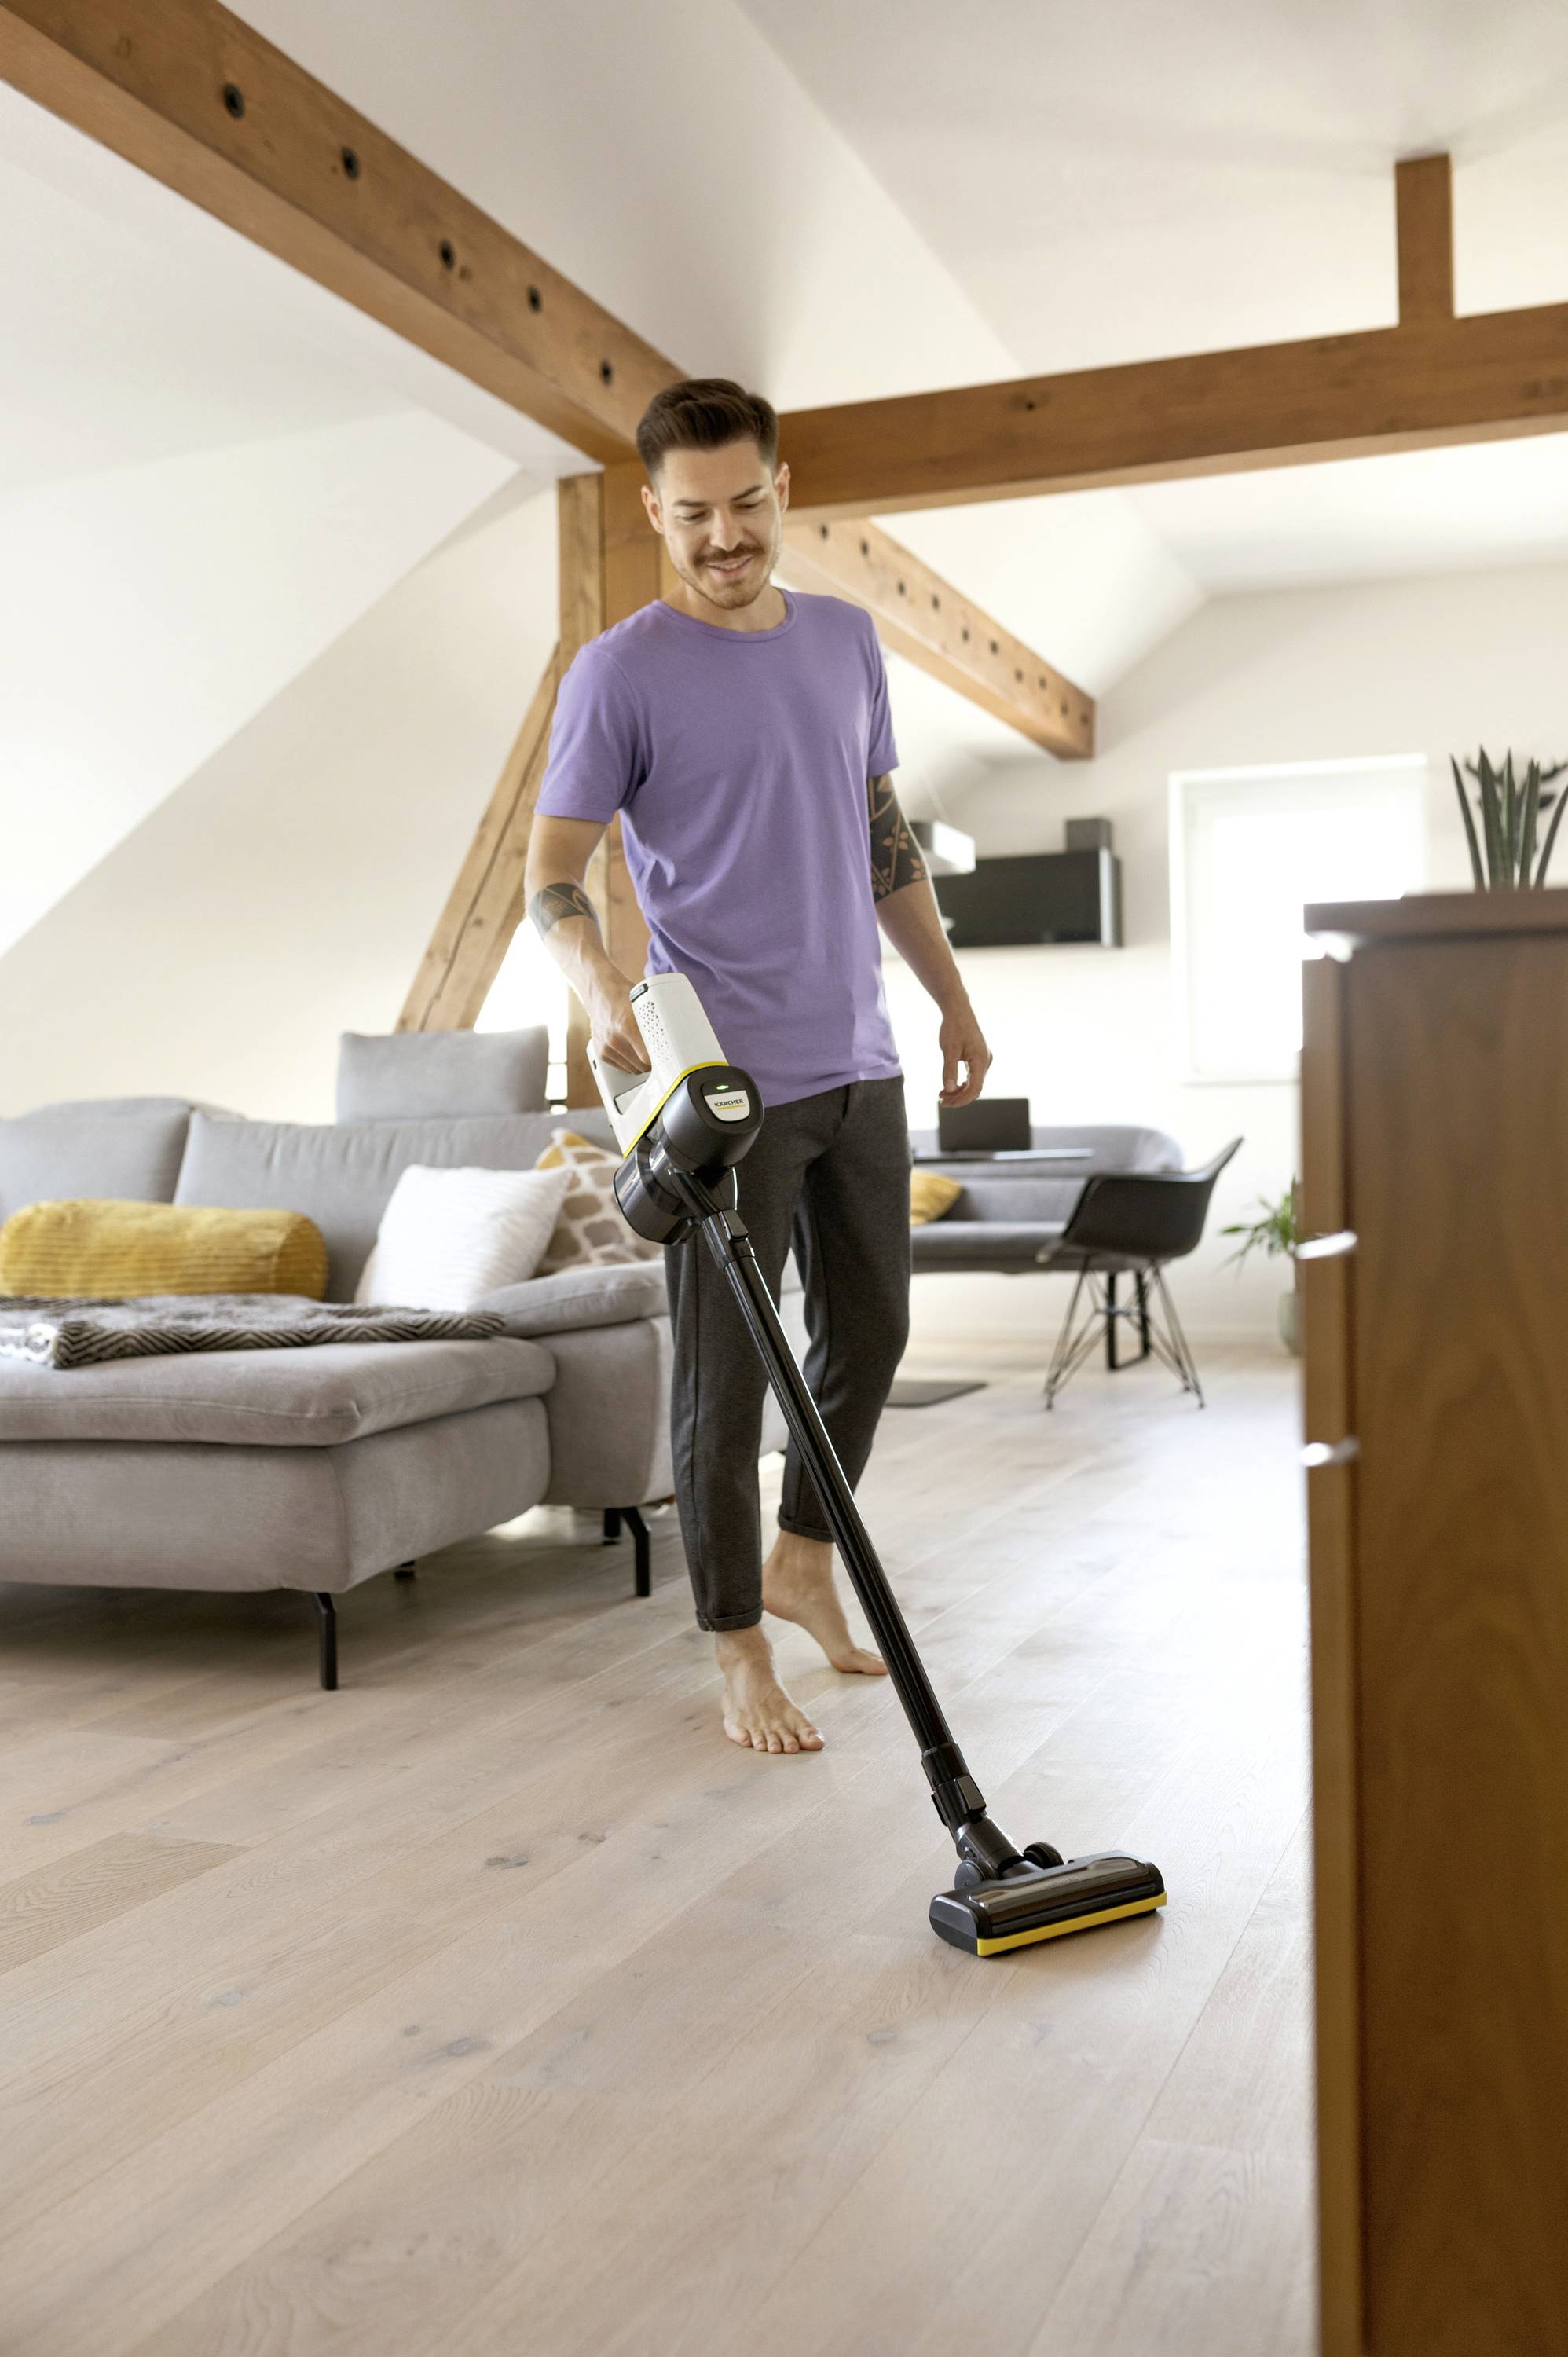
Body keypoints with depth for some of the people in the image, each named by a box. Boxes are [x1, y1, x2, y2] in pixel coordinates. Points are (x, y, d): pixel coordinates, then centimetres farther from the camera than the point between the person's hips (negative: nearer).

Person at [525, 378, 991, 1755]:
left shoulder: (846, 639, 11)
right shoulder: (621, 674, -7)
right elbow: (552, 873, -9)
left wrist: (955, 998, 18)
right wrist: (599, 984, -29)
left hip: (860, 1063, 7)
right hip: (729, 1077, -6)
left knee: (871, 1328, 15)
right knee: (725, 1372, 0)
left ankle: (802, 1562, 35)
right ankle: (740, 1651, 15)